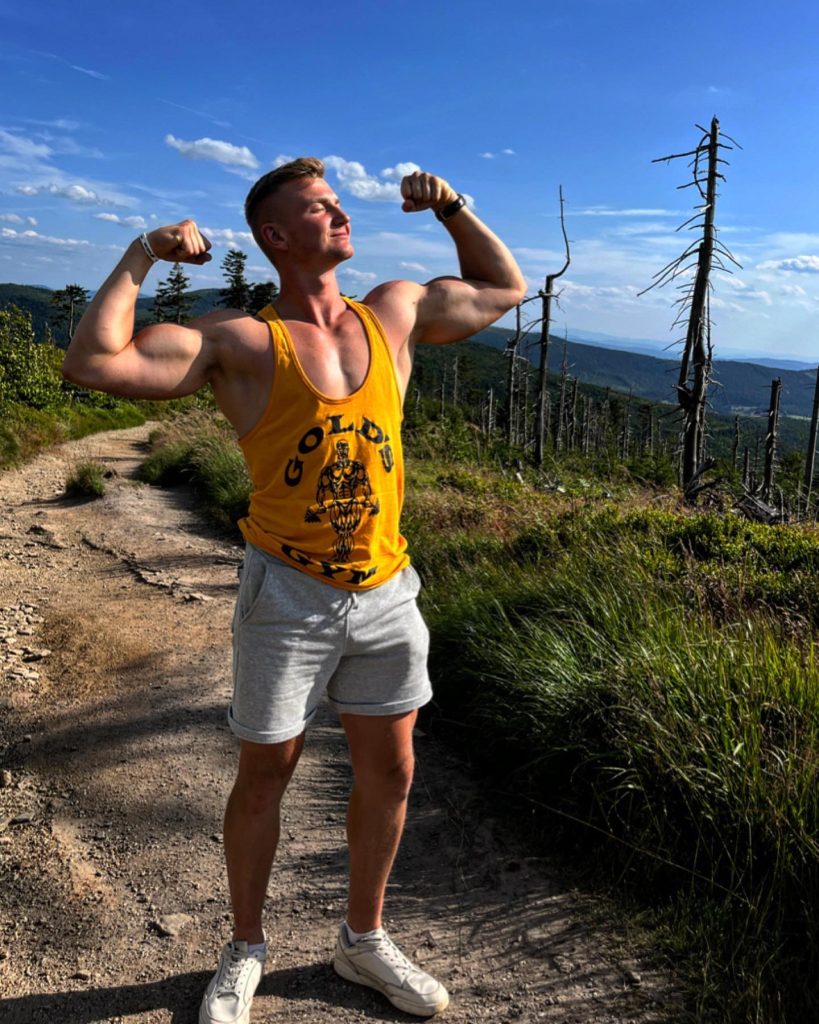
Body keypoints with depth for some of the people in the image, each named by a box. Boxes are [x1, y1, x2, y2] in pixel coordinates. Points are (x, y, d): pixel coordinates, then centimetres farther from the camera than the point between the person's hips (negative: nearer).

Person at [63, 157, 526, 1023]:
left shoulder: (397, 312, 5)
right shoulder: (241, 343, -9)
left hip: (386, 593, 5)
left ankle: (363, 941, 39)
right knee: (265, 772, 11)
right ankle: (244, 952, 37)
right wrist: (143, 255, -13)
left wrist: (451, 206, 11)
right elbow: (91, 363, -20)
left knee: (389, 772, 14)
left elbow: (505, 289, 21)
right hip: (288, 595, -4)